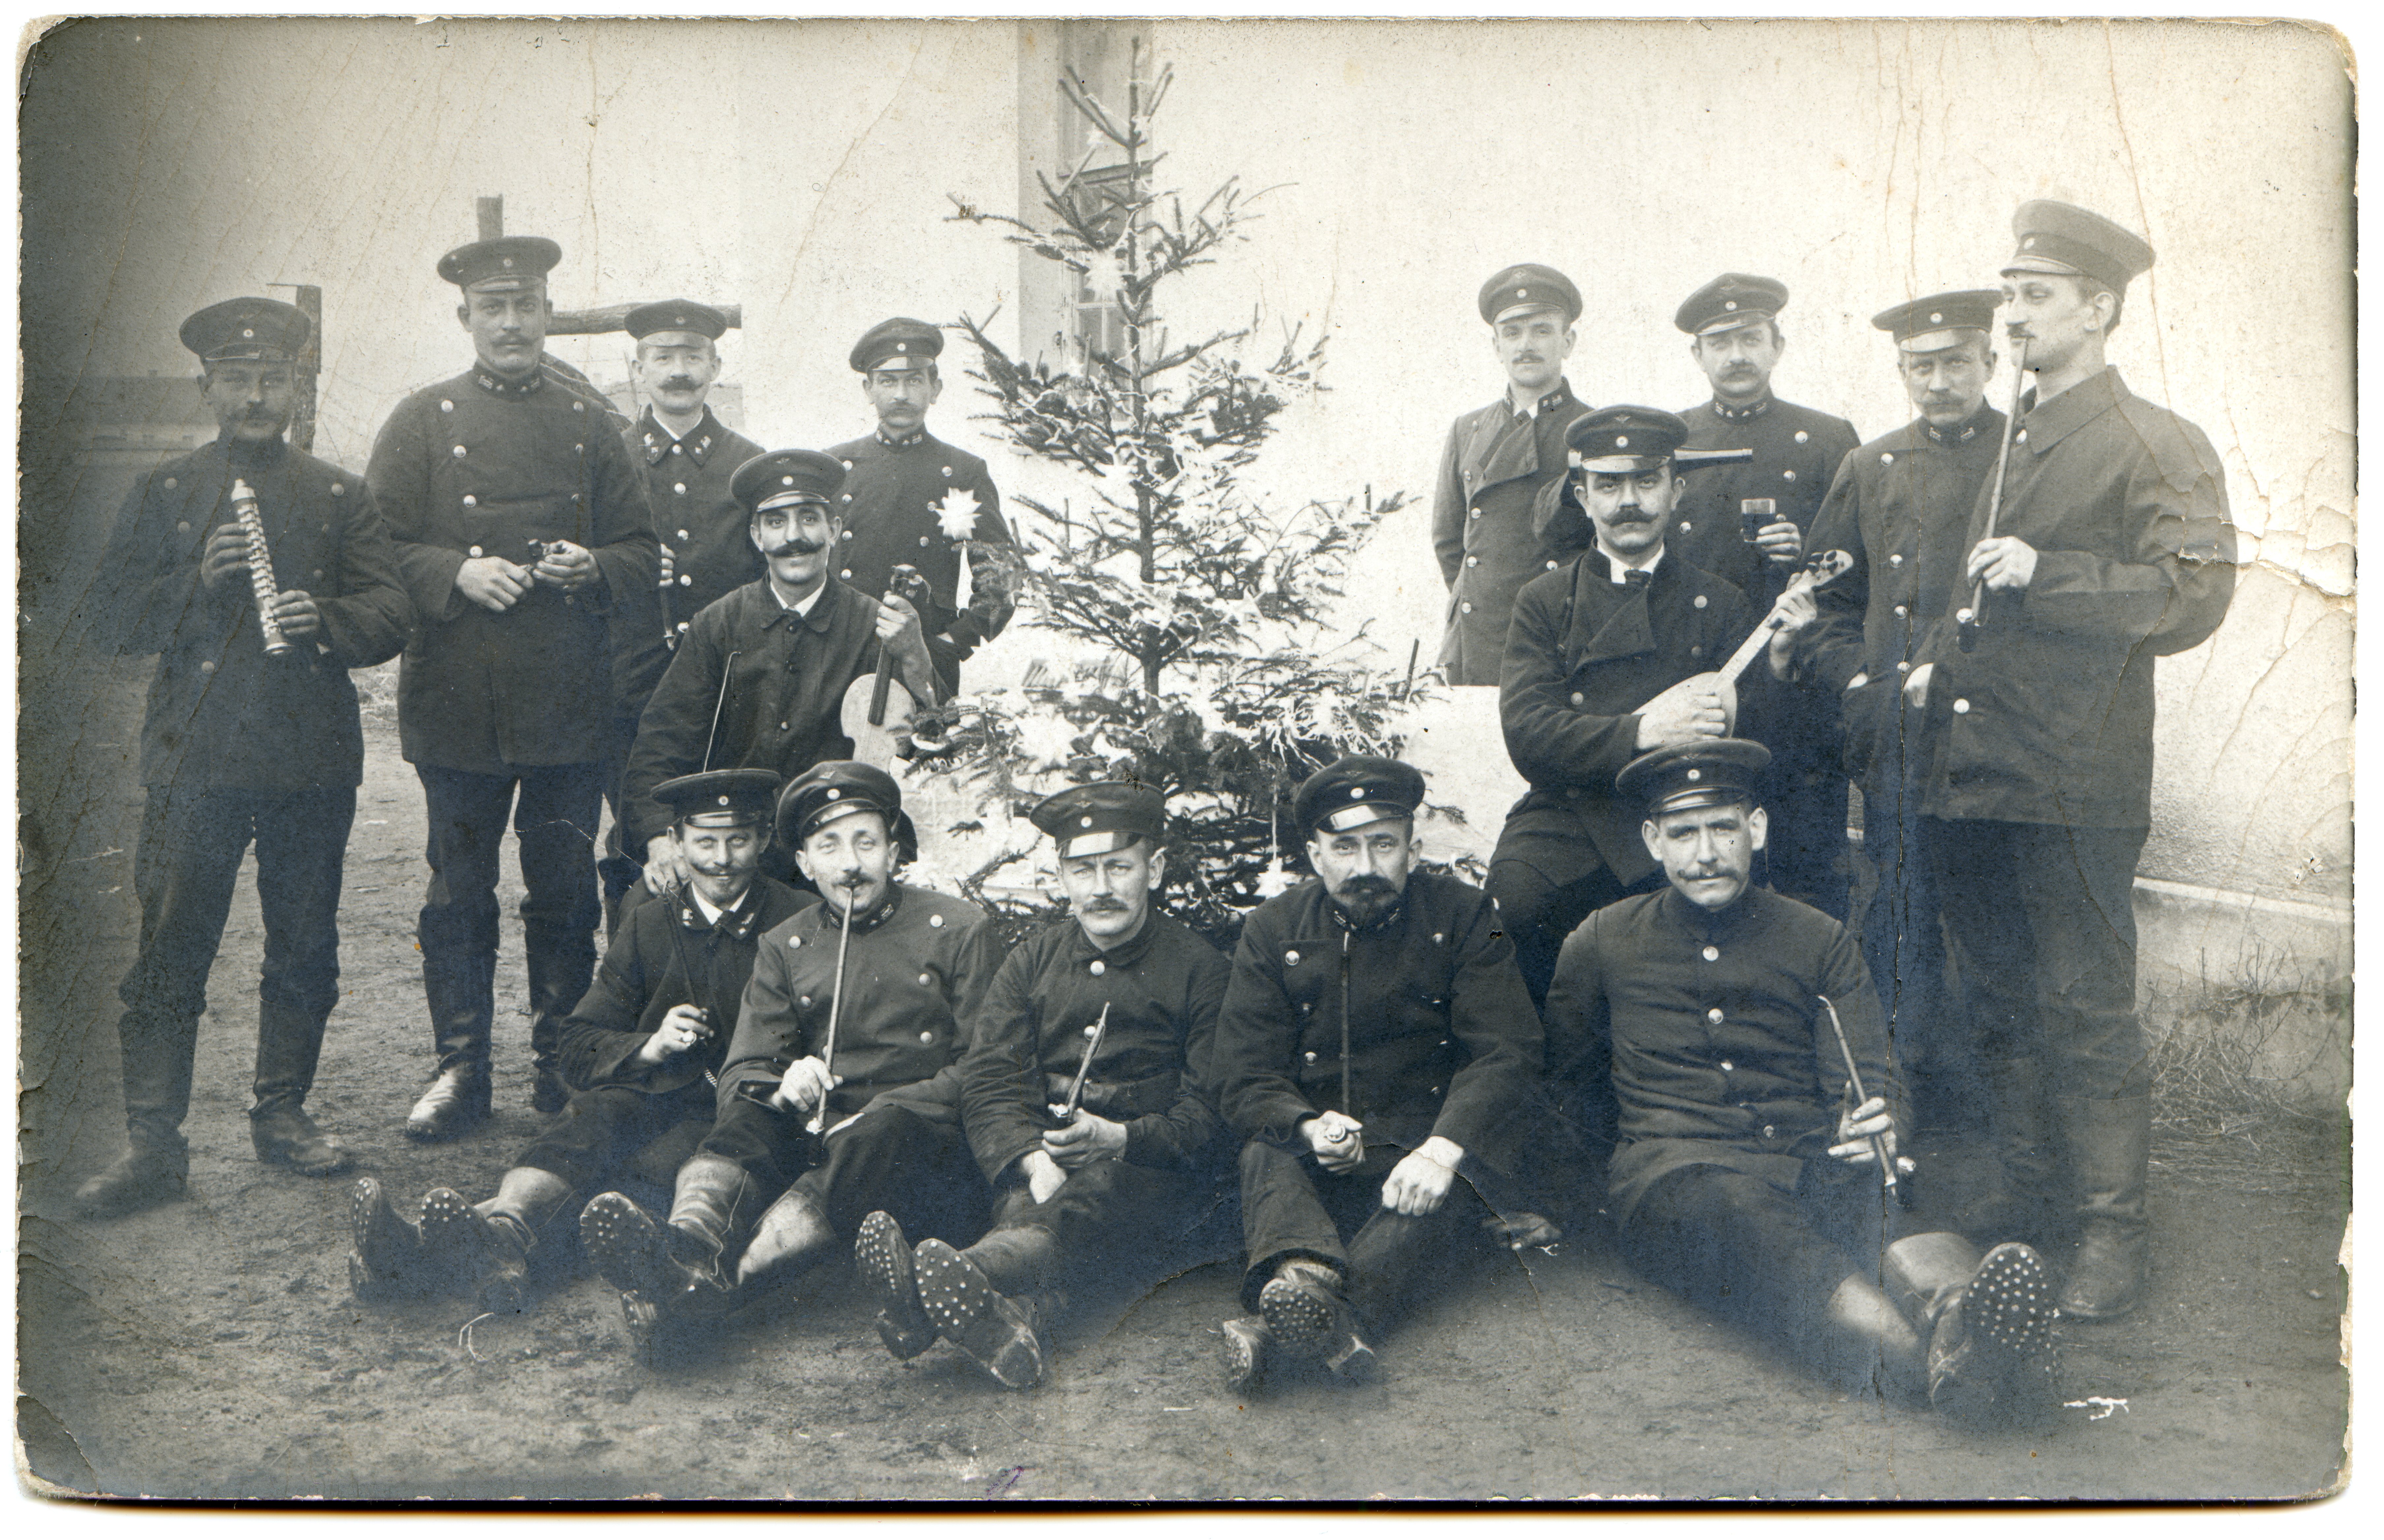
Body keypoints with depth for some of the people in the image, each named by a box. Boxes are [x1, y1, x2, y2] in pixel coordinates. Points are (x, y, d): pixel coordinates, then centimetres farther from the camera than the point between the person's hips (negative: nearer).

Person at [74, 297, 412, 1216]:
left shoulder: (340, 498, 12)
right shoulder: (164, 494, 10)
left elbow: (390, 619, 5)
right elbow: (113, 625, 4)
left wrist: (323, 617, -16)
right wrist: (199, 579, -13)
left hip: (314, 766, 1)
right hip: (195, 762, -1)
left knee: (305, 952, 7)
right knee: (168, 954, -4)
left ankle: (283, 1113, 23)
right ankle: (153, 1145, 2)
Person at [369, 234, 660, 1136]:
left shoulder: (587, 427, 13)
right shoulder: (423, 422, 6)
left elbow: (642, 551, 13)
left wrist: (593, 568, -8)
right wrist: (456, 572, -16)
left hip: (570, 703, 2)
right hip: (458, 704, -1)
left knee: (566, 891, 6)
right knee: (460, 892, 4)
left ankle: (561, 1059, 19)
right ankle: (460, 1069, 14)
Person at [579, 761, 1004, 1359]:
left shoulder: (962, 930, 6)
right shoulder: (784, 947, 16)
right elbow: (742, 1071, 9)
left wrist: (883, 1112, -12)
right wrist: (781, 1090, -16)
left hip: (925, 1138, -3)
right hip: (813, 1137, 3)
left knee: (879, 1134, -36)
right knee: (743, 1120, -28)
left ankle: (720, 1283, -55)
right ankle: (689, 1249, -60)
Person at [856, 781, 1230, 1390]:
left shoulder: (1199, 968, 3)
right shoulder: (1032, 961, 13)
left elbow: (1213, 1111, -3)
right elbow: (987, 1081, 3)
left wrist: (1119, 1139, -23)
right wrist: (1034, 1162, -18)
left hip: (1152, 1172, -3)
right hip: (1039, 1163, 3)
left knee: (1092, 1199, -37)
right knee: (1024, 1208, -33)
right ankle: (1016, 1314, -66)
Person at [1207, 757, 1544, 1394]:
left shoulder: (1462, 916, 3)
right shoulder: (1273, 931, 5)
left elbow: (1506, 1050, -7)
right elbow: (1243, 1079, -1)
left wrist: (1443, 1149, -26)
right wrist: (1307, 1128, -24)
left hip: (1423, 1146, -1)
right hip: (1310, 1153, 2)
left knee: (1437, 1196, -34)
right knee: (1264, 1157, -30)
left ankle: (1281, 1328, -54)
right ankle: (1304, 1278, -60)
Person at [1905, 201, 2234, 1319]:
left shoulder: (2156, 447, -3)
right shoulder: (2005, 449, 20)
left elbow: (2194, 594, -14)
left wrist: (2047, 575, -21)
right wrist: (1937, 662, 14)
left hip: (2074, 787, -7)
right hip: (1969, 778, 7)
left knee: (2085, 1010, -5)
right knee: (1997, 1006, 13)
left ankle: (2112, 1231, 6)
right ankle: (2015, 1209, 26)